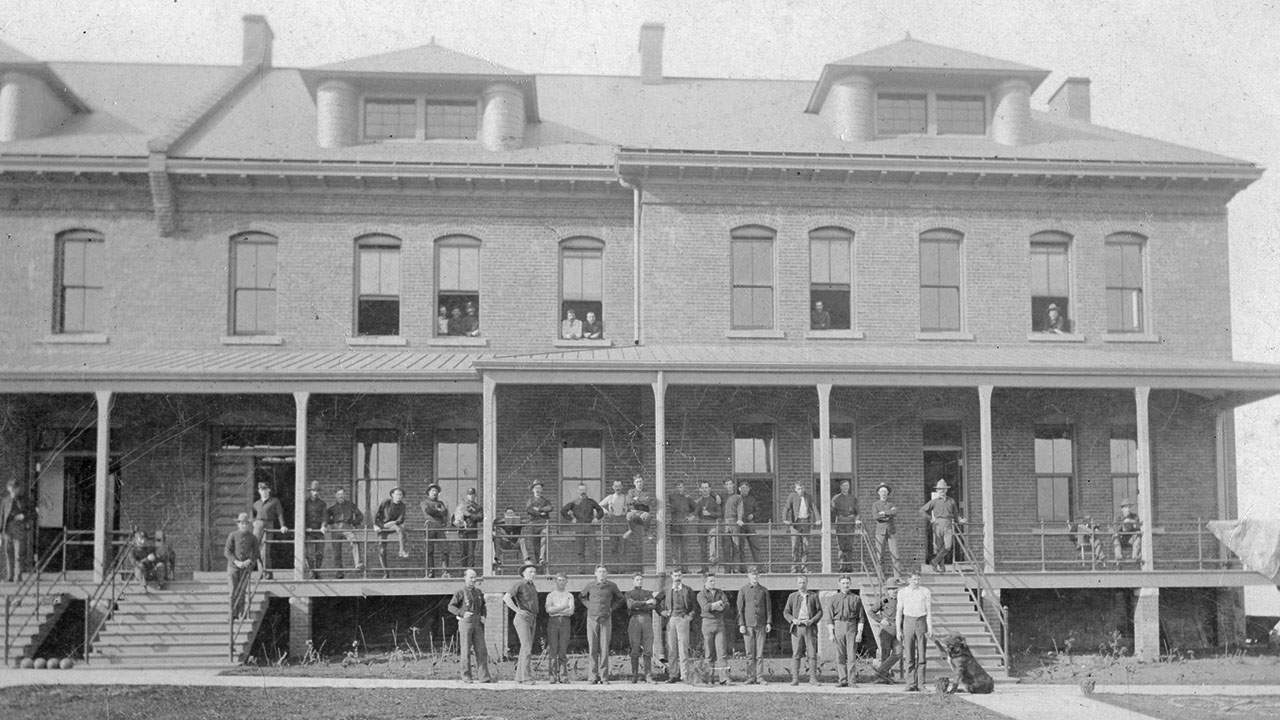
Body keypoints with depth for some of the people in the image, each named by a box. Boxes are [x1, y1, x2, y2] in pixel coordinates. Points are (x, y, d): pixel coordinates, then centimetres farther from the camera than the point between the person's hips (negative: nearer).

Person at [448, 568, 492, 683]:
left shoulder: (478, 591, 12)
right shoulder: (461, 592, -5)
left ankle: (484, 676, 2)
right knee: (466, 650, -1)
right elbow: (451, 606, -7)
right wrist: (462, 613, -19)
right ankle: (466, 677, 7)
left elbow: (483, 606, 24)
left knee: (481, 650, 1)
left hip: (477, 623, 5)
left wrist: (483, 616, 7)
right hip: (465, 622, -5)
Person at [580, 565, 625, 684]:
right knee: (593, 649, 0)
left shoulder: (611, 586, 1)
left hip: (606, 620, -1)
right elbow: (582, 596, 23)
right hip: (592, 619, 1)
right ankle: (594, 676, 6)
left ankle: (604, 677, -2)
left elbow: (621, 599, 16)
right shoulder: (590, 585, 3)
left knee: (604, 649, -5)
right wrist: (589, 606, 9)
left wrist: (611, 608, 5)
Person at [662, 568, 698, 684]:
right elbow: (661, 606, 21)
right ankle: (673, 675, 2)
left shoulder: (688, 590, 10)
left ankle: (685, 675, -10)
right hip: (671, 620, 3)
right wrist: (664, 612, 2)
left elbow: (695, 606, 10)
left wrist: (690, 616, -3)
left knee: (683, 648, -9)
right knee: (671, 648, -1)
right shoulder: (667, 591, 17)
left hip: (683, 619, -3)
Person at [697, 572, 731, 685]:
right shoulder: (701, 595, 2)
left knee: (722, 651, -7)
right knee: (709, 653, 1)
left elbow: (727, 605, -2)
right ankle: (710, 677, 9)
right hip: (707, 623, -2)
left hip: (720, 623, 2)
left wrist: (713, 607, -17)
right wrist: (717, 604, -27)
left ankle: (724, 678, -12)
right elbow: (705, 607, -15)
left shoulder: (720, 592, 12)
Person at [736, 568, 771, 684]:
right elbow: (740, 608, 5)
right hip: (748, 625, -1)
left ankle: (759, 677, 0)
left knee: (760, 654, -2)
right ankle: (751, 678, 2)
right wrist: (741, 624, -4)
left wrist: (769, 622, -1)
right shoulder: (743, 590, 7)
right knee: (750, 654, -1)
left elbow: (768, 608, 10)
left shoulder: (764, 590, 11)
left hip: (761, 626, 1)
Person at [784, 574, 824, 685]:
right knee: (796, 654, -3)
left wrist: (812, 620, -10)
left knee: (812, 654, -3)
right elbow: (786, 612, 9)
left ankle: (813, 678, 0)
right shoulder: (792, 596, 11)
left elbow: (819, 612, 7)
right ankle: (795, 679, -1)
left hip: (810, 628, 0)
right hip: (797, 628, 0)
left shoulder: (814, 596, 9)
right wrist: (793, 620, -9)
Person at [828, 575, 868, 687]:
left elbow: (861, 617, 4)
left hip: (852, 627, -2)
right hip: (838, 627, 2)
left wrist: (859, 632, -4)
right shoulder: (834, 599, 9)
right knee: (840, 656, 2)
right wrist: (831, 633, 0)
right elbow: (830, 617, 8)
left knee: (852, 655, -5)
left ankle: (852, 681, -3)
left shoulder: (856, 599, 6)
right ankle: (842, 680, 7)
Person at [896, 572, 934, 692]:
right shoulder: (902, 592, 5)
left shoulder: (925, 592, 1)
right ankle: (911, 684, 0)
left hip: (921, 621, -1)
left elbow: (929, 611, 0)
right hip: (908, 622, 1)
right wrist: (898, 629, 3)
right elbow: (899, 612, 8)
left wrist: (930, 628, -9)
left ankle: (921, 684, -1)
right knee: (909, 656, -2)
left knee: (921, 655, -4)